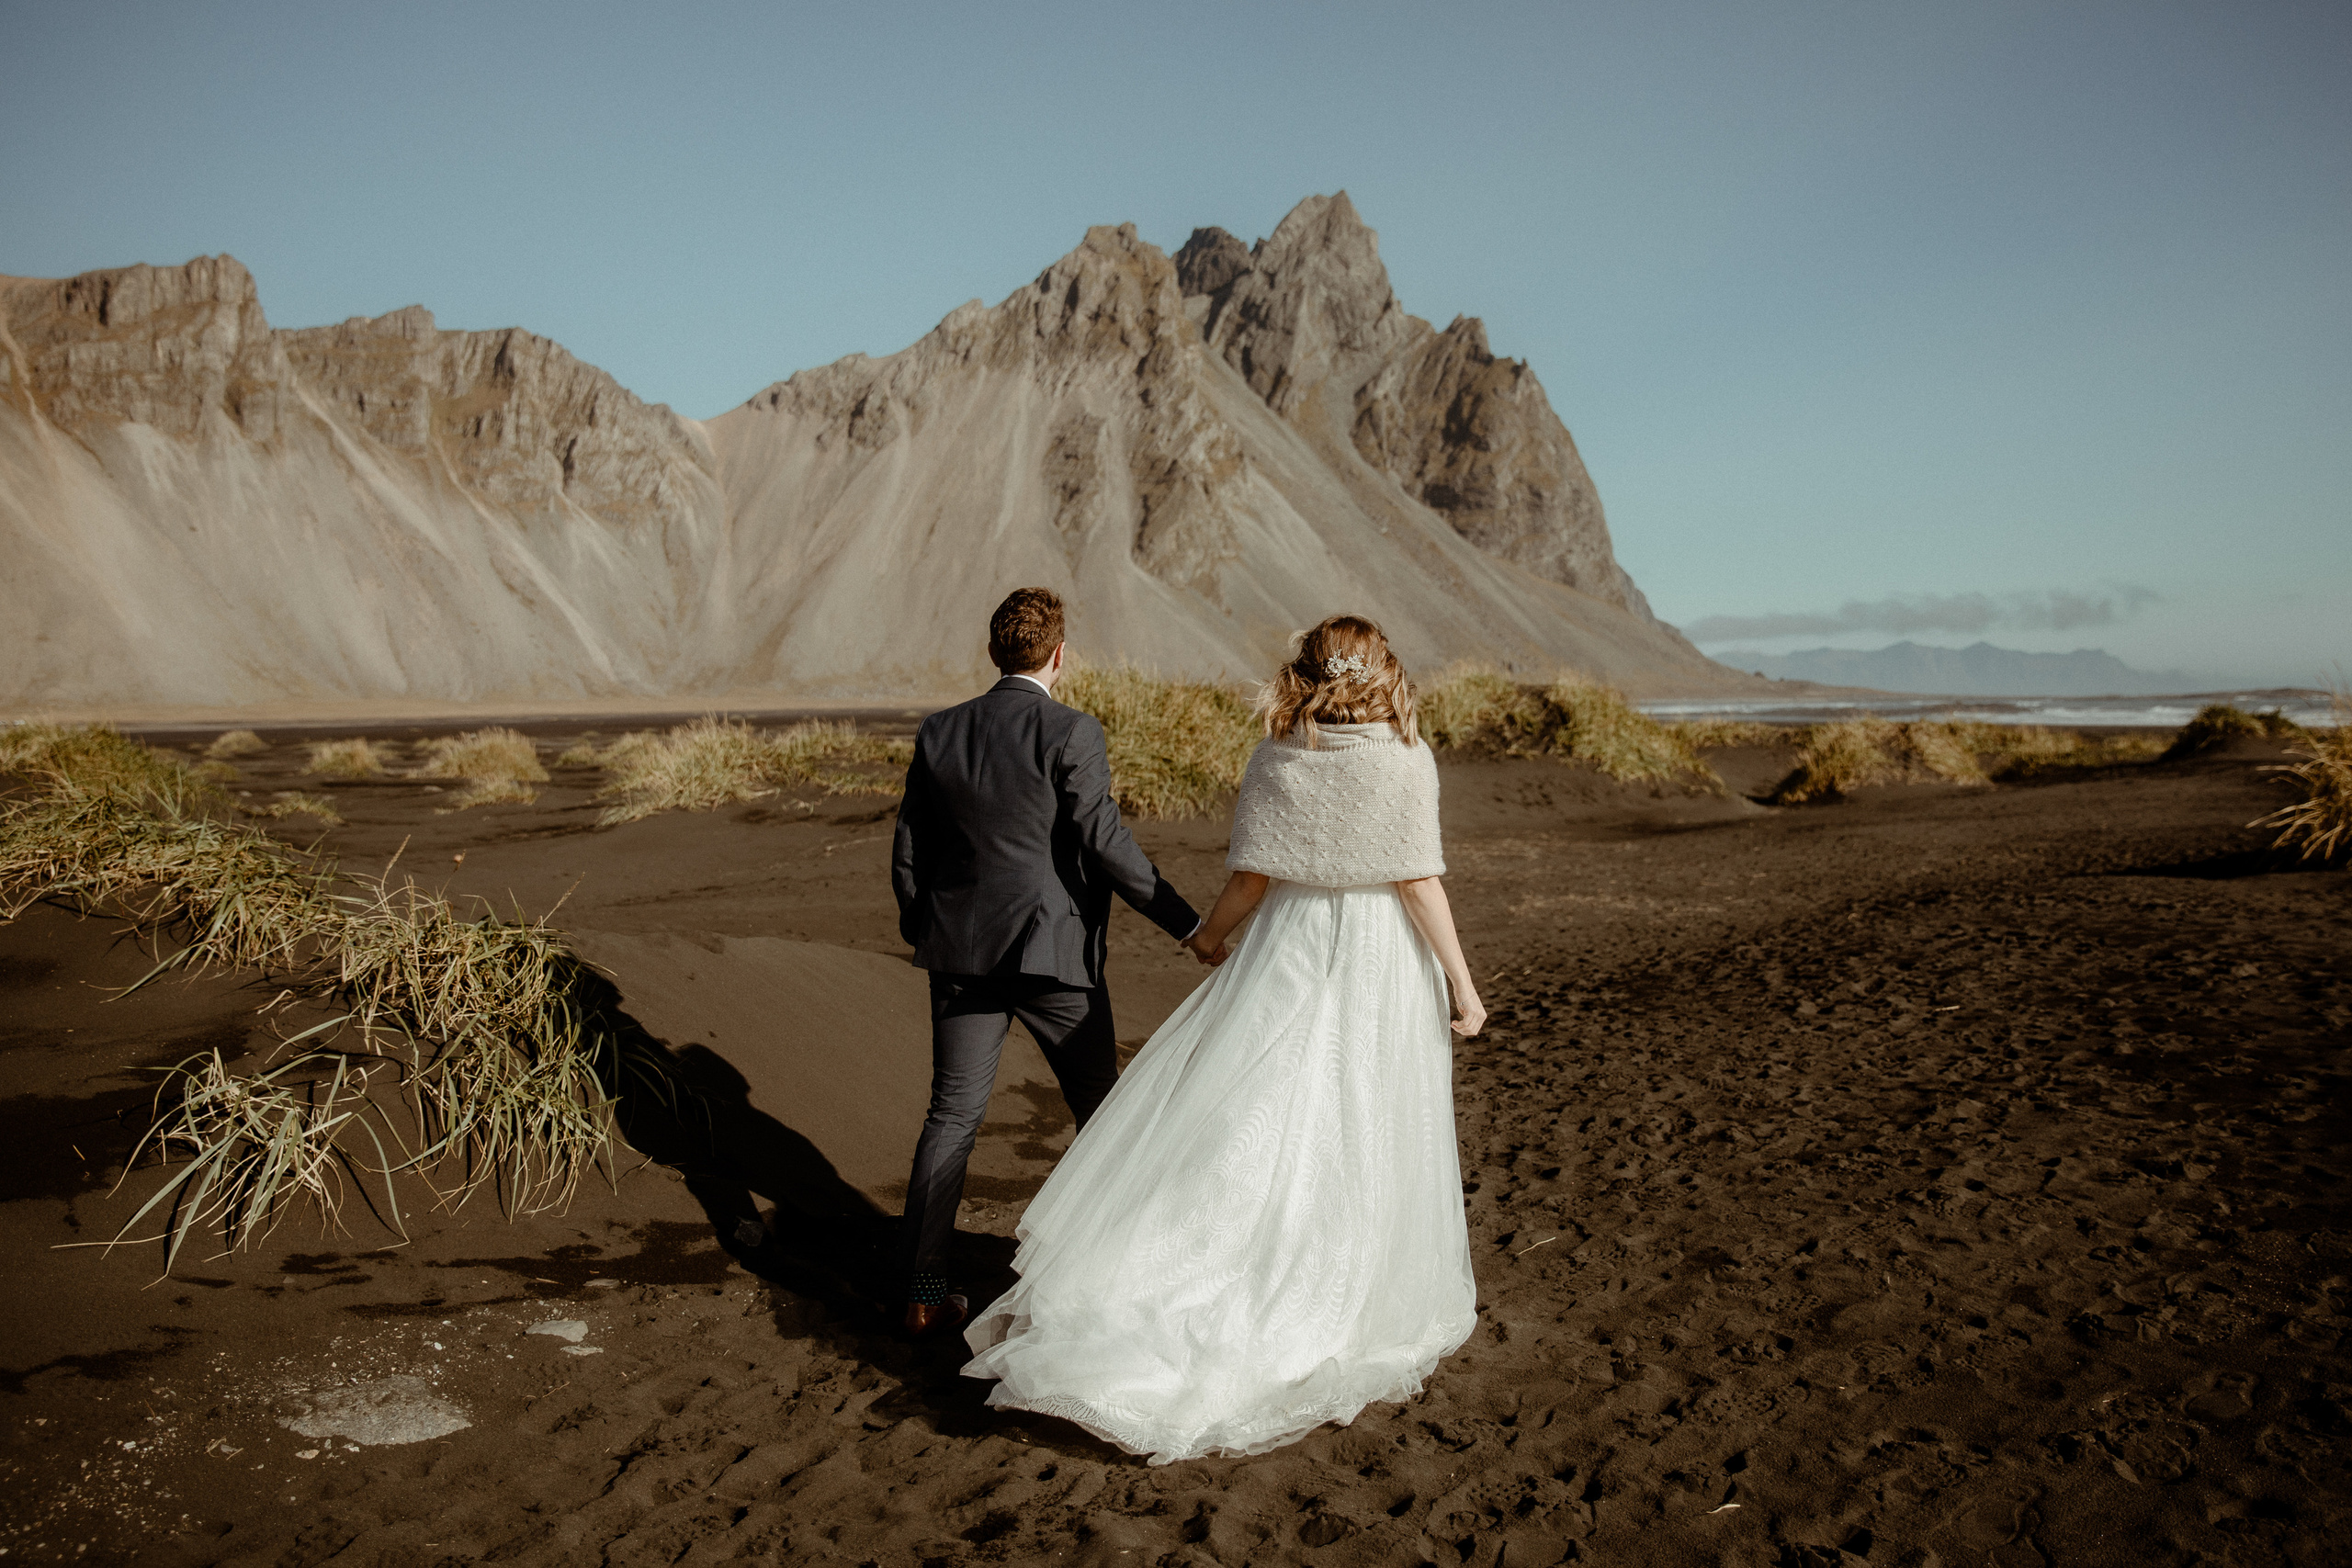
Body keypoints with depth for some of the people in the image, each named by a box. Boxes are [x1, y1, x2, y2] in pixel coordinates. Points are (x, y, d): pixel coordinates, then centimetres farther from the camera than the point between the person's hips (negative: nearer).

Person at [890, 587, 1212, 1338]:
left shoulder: (939, 733, 2)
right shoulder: (1070, 733, -13)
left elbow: (907, 851, 6)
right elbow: (1106, 845, -16)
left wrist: (920, 932, 21)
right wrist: (1188, 924, -10)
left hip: (963, 951, 4)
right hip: (1053, 953, -4)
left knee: (952, 1115, 12)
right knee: (1101, 1114, 13)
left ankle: (924, 1292, 14)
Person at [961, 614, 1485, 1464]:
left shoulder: (1274, 758, -2)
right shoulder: (1406, 758, -8)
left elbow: (1251, 876, -2)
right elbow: (1420, 881, -10)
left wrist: (1211, 932, 16)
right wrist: (1462, 980, -4)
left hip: (1289, 954, 1)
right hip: (1384, 960, -1)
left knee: (1245, 1121, 5)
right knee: (1370, 1132, 8)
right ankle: (1387, 1303, 23)